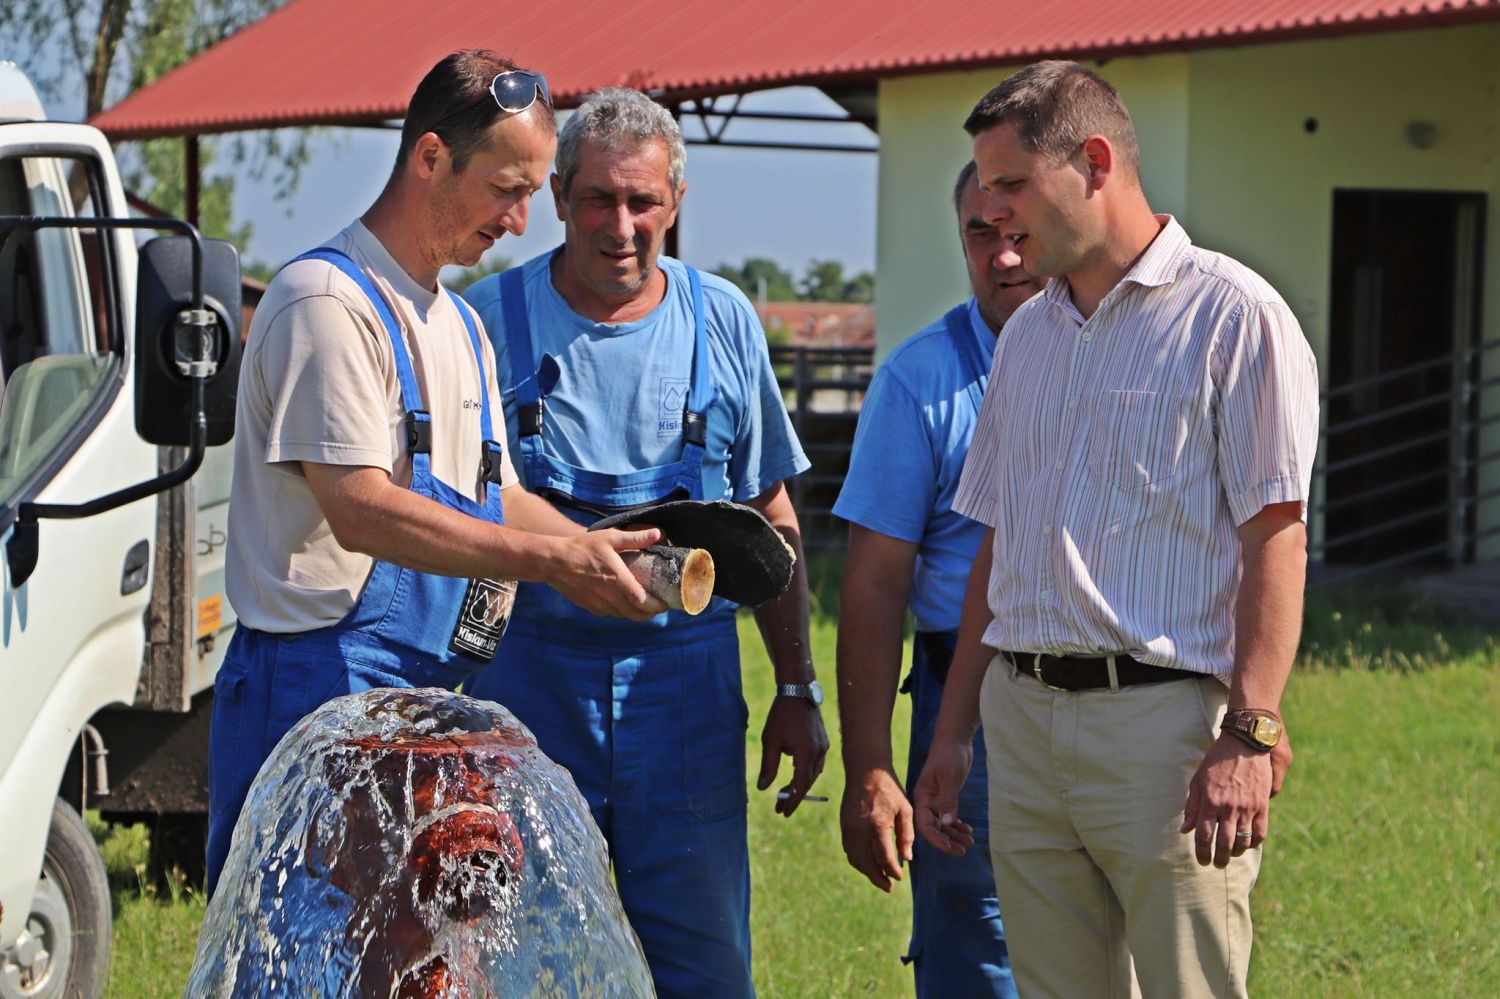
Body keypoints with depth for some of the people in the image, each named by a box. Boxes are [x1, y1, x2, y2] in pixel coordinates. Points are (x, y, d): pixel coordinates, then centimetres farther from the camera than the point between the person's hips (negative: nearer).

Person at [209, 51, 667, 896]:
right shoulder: (328, 300, -11)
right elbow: (362, 510, -20)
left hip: (428, 693, 9)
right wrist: (552, 558, -20)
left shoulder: (460, 326, 21)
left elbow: (495, 496, 23)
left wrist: (602, 551, 5)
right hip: (322, 690, -9)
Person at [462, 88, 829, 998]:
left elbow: (770, 520, 13)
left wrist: (797, 691, 11)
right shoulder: (490, 319, 0)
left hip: (684, 677, 1)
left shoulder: (723, 321, 7)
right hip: (529, 677, -1)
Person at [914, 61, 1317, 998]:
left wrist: (1248, 735, -18)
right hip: (1023, 717, 7)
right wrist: (952, 735, 18)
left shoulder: (1232, 315, -3)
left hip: (1166, 716, -7)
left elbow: (1276, 539, -9)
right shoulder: (1029, 334, 18)